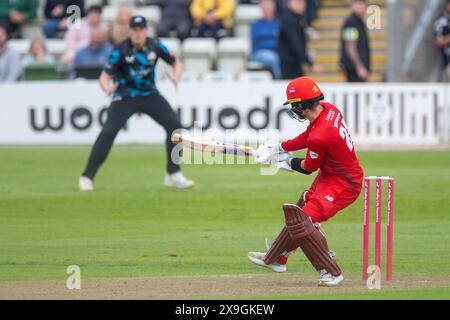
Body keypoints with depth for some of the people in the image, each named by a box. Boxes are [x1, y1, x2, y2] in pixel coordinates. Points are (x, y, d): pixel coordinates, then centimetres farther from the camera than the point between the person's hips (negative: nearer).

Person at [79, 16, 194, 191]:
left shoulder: (155, 46, -8)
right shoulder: (120, 50, -17)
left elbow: (177, 63, 4)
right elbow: (105, 76, -17)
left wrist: (175, 76, -20)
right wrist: (107, 88, -41)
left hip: (149, 94, 4)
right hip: (125, 96, -4)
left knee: (174, 124, -8)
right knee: (109, 131, -20)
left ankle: (173, 175, 6)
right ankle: (87, 177, -12)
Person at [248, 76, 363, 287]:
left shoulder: (319, 137, -31)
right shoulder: (328, 109, -5)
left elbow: (308, 167, -12)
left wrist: (289, 162, 8)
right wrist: (277, 147, 9)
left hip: (342, 185, -10)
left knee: (304, 220, -19)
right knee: (299, 213, 24)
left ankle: (331, 272, -11)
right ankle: (276, 259, 42)